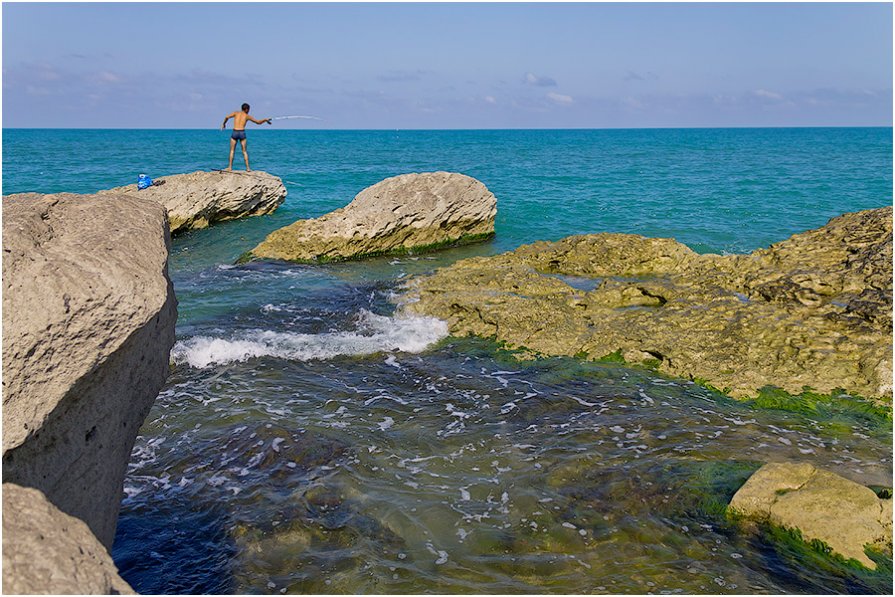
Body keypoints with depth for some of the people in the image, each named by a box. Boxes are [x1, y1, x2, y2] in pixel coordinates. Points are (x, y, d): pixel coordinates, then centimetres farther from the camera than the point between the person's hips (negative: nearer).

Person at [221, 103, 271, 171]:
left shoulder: (236, 113, 11)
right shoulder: (247, 116, 12)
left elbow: (227, 117, -4)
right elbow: (258, 122, 19)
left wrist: (224, 124, 12)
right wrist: (265, 119, 35)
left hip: (235, 132, 0)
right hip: (242, 133, 0)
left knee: (232, 151, 8)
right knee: (244, 151, 8)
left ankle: (230, 167, 1)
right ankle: (247, 168, 3)